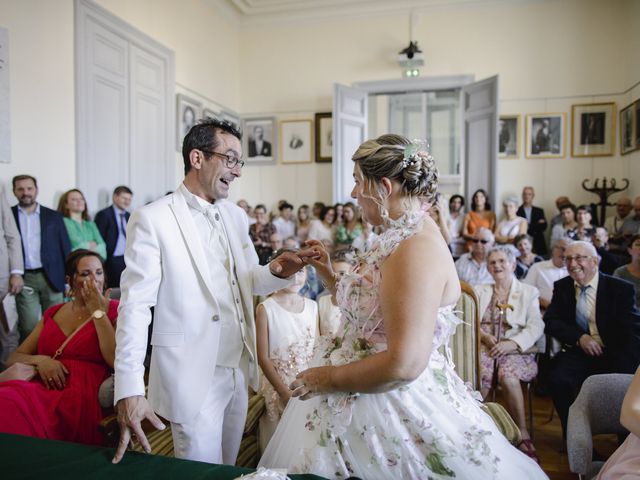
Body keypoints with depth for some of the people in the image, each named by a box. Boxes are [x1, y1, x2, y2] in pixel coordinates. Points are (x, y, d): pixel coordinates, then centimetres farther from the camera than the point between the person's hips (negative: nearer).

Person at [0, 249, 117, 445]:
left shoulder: (113, 310, 6)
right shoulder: (52, 314, 21)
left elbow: (118, 361, -9)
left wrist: (98, 312, -5)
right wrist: (39, 360, -5)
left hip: (81, 397, -5)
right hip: (41, 390, 5)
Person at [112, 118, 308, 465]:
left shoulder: (236, 216, 7)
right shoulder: (152, 219, -12)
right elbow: (136, 305, -15)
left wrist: (276, 271, -9)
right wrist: (129, 390, -21)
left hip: (238, 369, 6)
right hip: (192, 377, -6)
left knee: (228, 468, 22)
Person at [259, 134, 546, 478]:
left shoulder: (416, 248, -24)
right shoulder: (400, 237, 5)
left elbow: (404, 364, -28)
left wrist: (327, 378, -17)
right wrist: (327, 273, 7)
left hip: (391, 408, -8)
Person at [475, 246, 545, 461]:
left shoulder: (529, 292, 15)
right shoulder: (480, 291, 21)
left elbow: (536, 326, 2)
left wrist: (512, 343, -15)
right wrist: (485, 336, -10)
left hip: (515, 350, -1)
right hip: (484, 347, 1)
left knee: (509, 377, -35)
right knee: (479, 378, -33)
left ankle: (522, 434, -20)